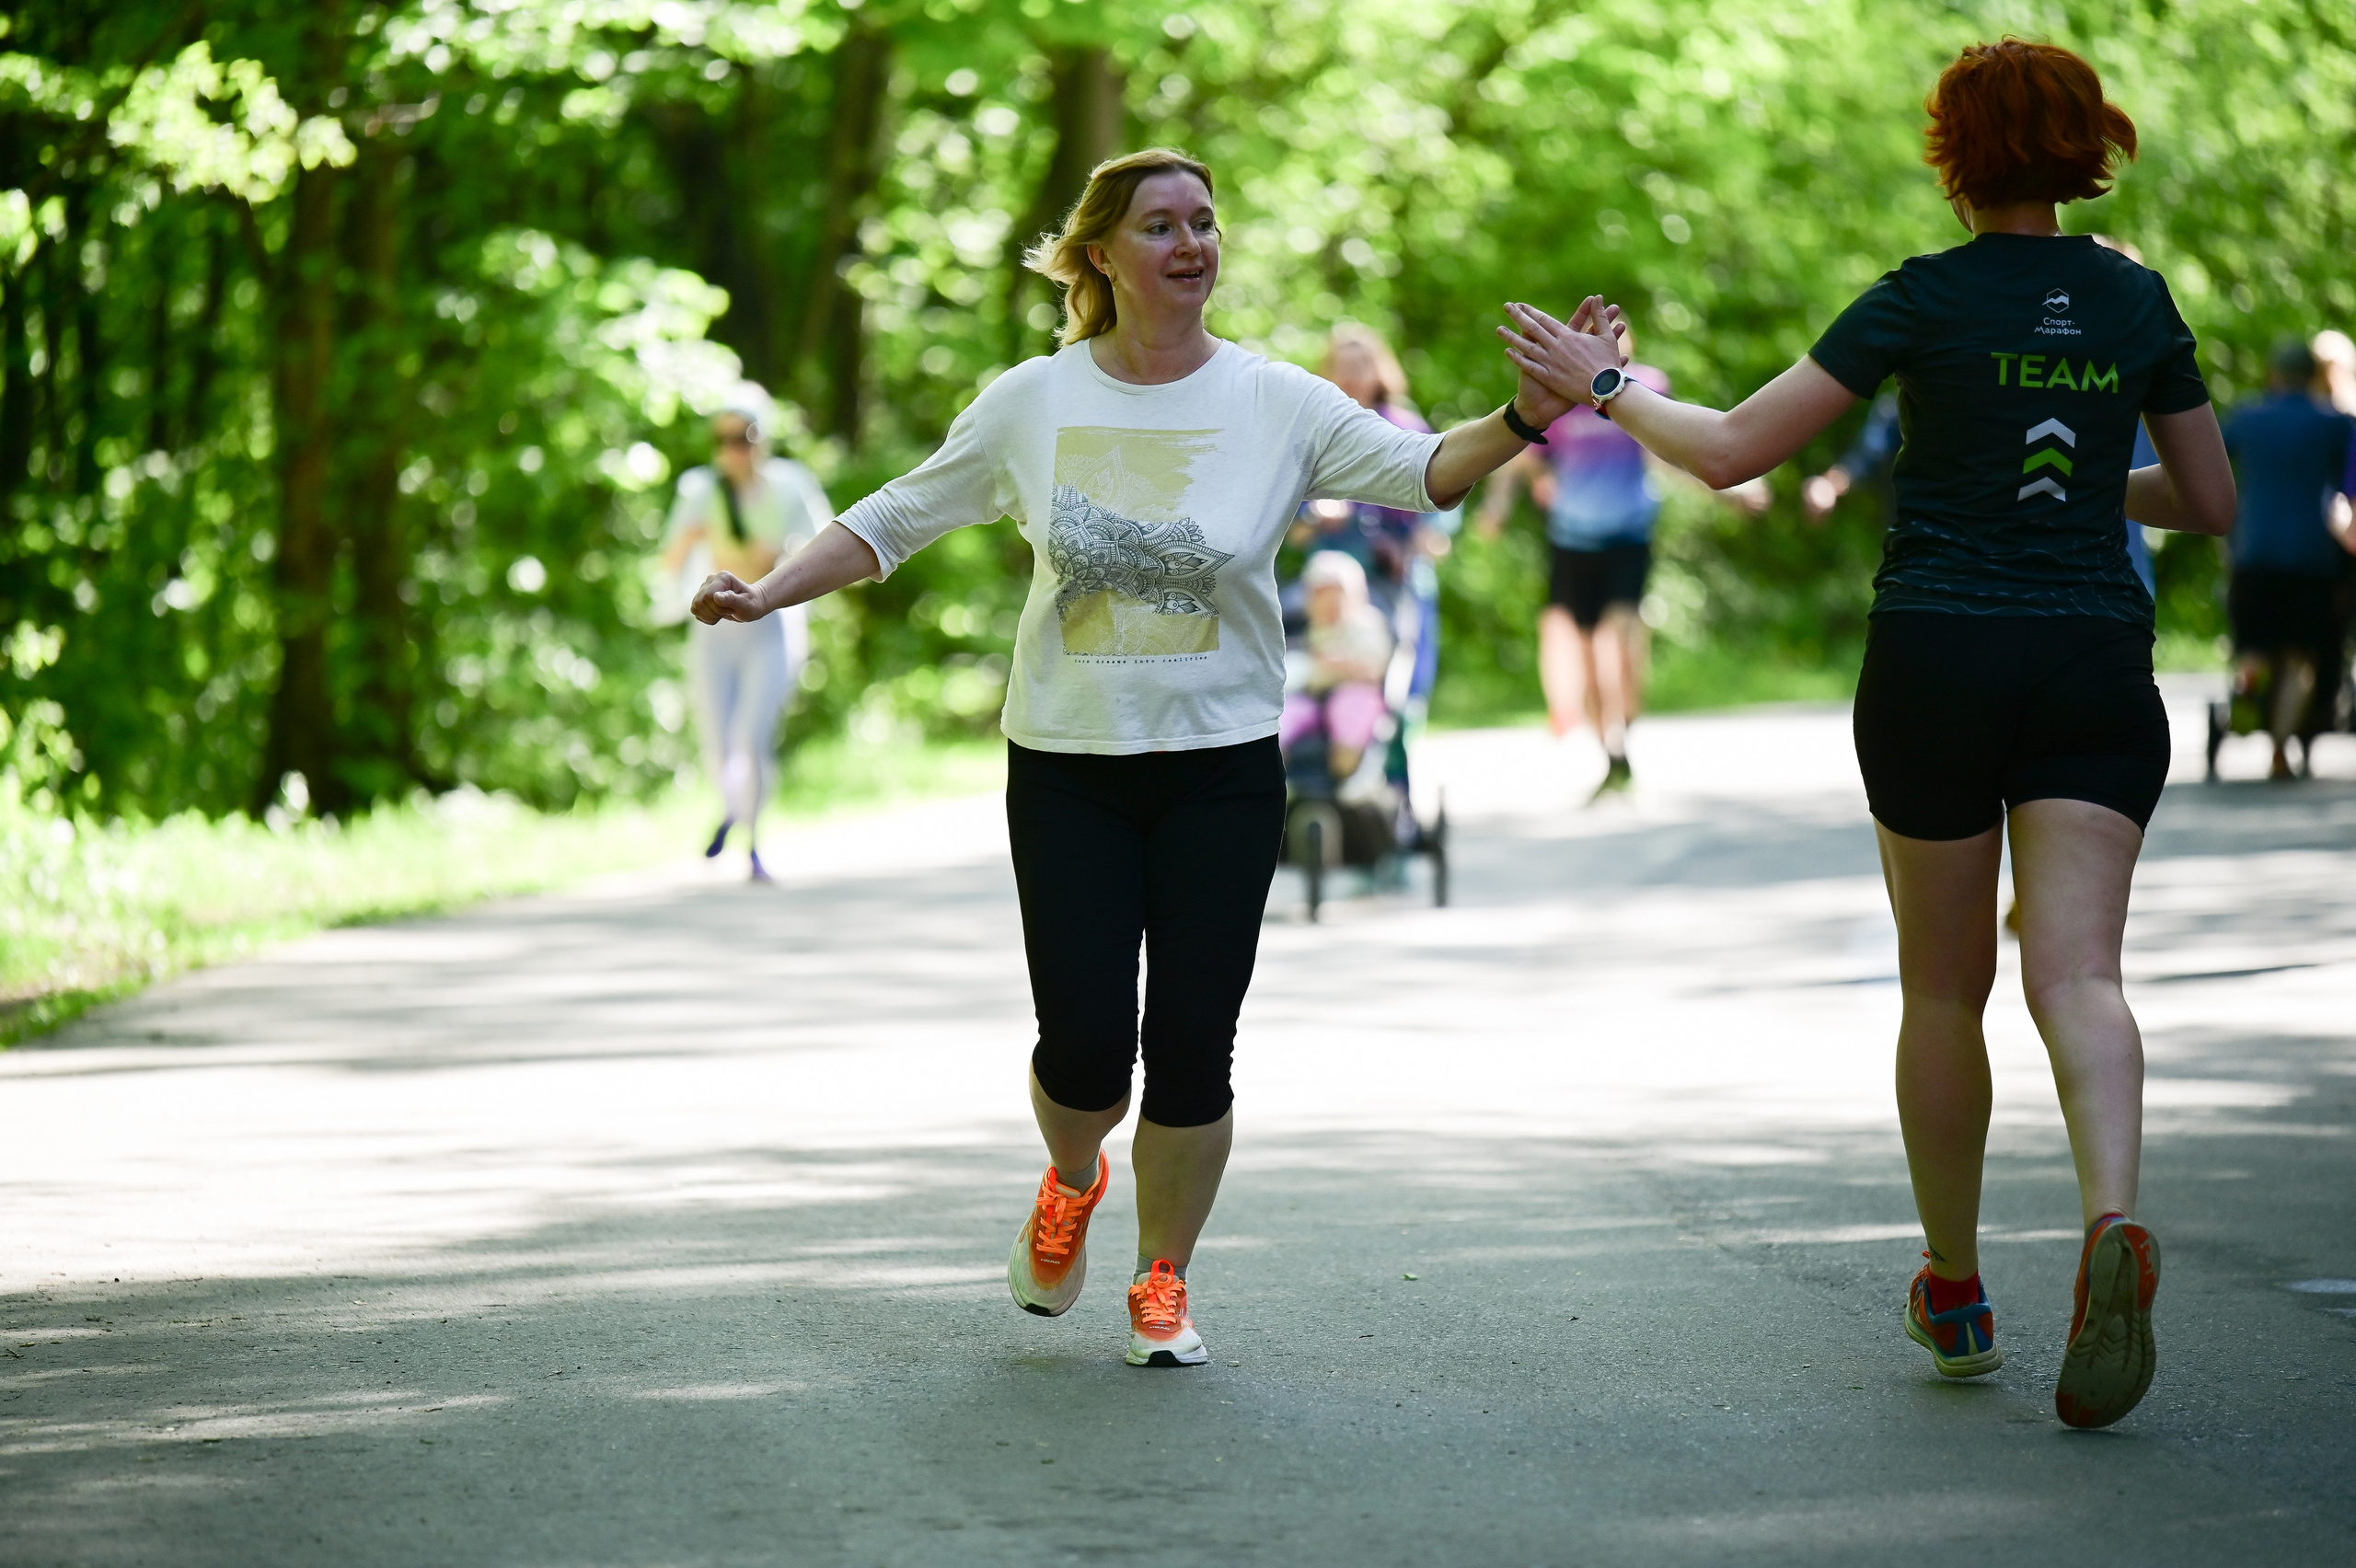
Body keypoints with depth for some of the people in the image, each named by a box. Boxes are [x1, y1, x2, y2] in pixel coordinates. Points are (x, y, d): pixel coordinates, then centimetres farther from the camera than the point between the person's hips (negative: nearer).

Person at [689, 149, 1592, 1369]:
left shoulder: (1275, 404, -3)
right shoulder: (1031, 404, 0)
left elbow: (1421, 472, -12)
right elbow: (897, 518, 7)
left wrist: (1526, 416, -29)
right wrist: (768, 593, -3)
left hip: (1223, 767, 0)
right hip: (1067, 765, 0)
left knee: (1192, 1049, -2)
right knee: (1084, 1041, -6)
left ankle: (1162, 1284, 20)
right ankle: (1071, 1185, 30)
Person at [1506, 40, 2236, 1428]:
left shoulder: (1928, 300, -4)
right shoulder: (2139, 302, 7)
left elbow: (1733, 450, -5)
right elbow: (2211, 503, 16)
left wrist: (1608, 385, 11)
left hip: (1937, 656, -2)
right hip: (2098, 665, 2)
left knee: (1946, 988, 12)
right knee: (2077, 970, -9)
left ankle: (1955, 1293, 23)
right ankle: (2114, 1225, -36)